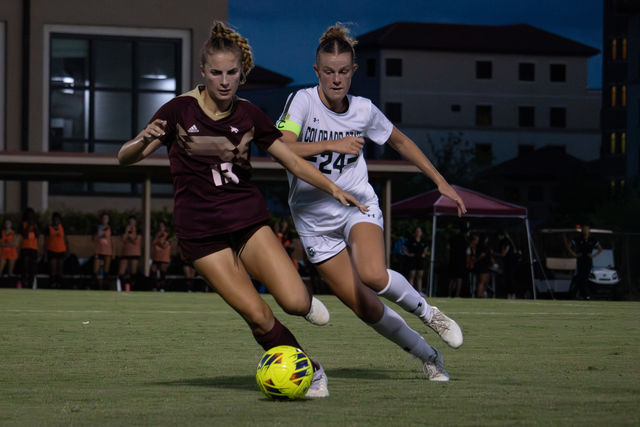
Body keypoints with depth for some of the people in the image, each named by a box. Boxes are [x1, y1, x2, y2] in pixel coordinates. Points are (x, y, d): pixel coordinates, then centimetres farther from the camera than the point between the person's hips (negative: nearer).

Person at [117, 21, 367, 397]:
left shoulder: (249, 114, 2)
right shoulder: (179, 111, -6)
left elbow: (293, 160, 9)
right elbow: (125, 157, -7)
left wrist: (333, 188, -3)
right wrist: (145, 140, -29)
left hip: (249, 220, 2)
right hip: (201, 232, -2)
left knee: (294, 302, -19)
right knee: (258, 316, -15)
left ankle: (302, 299, 18)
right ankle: (310, 371, 6)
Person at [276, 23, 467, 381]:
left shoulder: (363, 110, -3)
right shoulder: (302, 100, -12)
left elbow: (400, 141, 16)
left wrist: (441, 181, 15)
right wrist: (334, 144, -30)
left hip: (358, 205, 0)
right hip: (315, 220, 0)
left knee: (373, 276, -32)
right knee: (367, 309, -4)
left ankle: (428, 312, -4)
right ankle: (429, 357, 15)